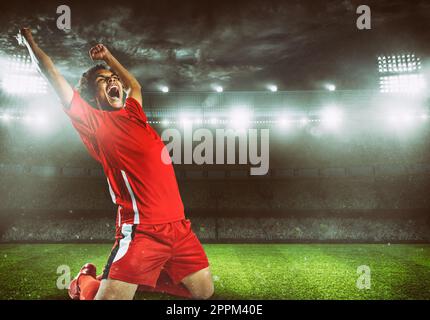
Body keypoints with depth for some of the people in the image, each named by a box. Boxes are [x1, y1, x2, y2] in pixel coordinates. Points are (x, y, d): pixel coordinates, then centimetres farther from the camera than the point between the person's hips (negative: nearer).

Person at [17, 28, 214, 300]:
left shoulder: (134, 113, 15)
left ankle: (144, 276, 30)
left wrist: (108, 57, 32)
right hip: (141, 231, -6)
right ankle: (85, 280, 27)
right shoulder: (95, 122, 0)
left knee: (204, 293, 12)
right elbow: (54, 78, 4)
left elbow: (135, 85, 36)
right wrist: (30, 43, 16)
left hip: (179, 226, 6)